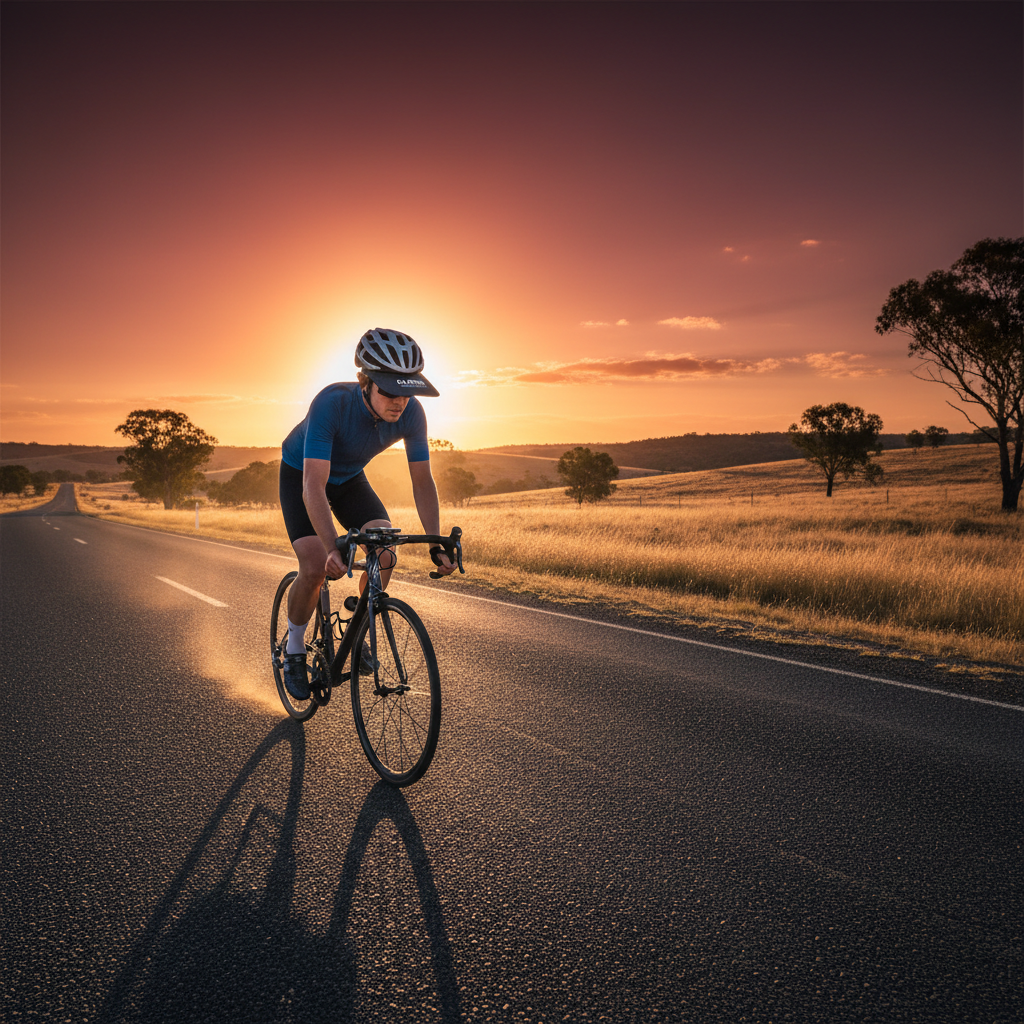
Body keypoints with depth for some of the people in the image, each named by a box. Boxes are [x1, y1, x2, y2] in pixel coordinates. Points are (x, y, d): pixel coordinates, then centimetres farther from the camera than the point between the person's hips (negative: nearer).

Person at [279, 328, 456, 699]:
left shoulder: (411, 413, -27)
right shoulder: (331, 403, -39)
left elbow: (422, 481, -18)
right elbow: (313, 487, -43)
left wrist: (436, 544, -27)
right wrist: (334, 548, -54)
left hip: (349, 477, 4)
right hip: (301, 475, -4)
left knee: (386, 553, -18)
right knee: (316, 567, -21)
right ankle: (294, 650, 6)